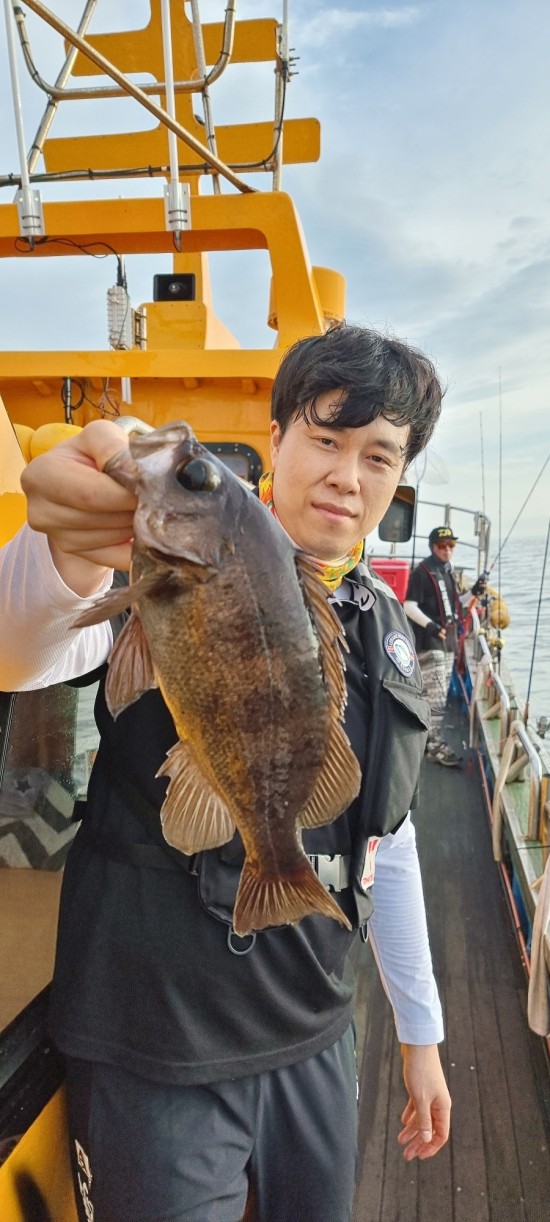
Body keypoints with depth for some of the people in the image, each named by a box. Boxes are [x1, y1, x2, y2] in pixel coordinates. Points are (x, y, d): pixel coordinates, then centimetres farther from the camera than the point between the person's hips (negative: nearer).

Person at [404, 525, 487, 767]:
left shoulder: (447, 571, 16)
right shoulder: (422, 572, -11)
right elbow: (409, 606, -16)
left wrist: (473, 592, 10)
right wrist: (429, 624, -30)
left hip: (448, 642, 9)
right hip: (429, 643, -9)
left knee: (438, 695, 14)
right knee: (436, 696, -11)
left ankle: (426, 738, 25)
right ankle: (436, 745, -7)